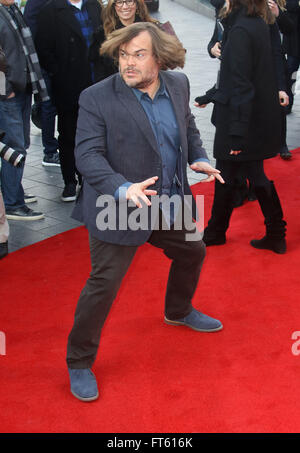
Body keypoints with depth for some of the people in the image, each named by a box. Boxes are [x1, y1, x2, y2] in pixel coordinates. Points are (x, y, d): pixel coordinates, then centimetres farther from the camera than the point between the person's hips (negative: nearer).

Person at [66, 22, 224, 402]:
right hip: (118, 211, -6)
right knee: (103, 286, -2)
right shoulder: (96, 98, -18)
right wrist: (122, 189, -37)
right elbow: (88, 155, -22)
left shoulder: (178, 85, -1)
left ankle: (178, 311, 56)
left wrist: (198, 158, -2)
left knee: (192, 252, 25)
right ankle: (79, 363, 17)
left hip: (170, 206, 7)